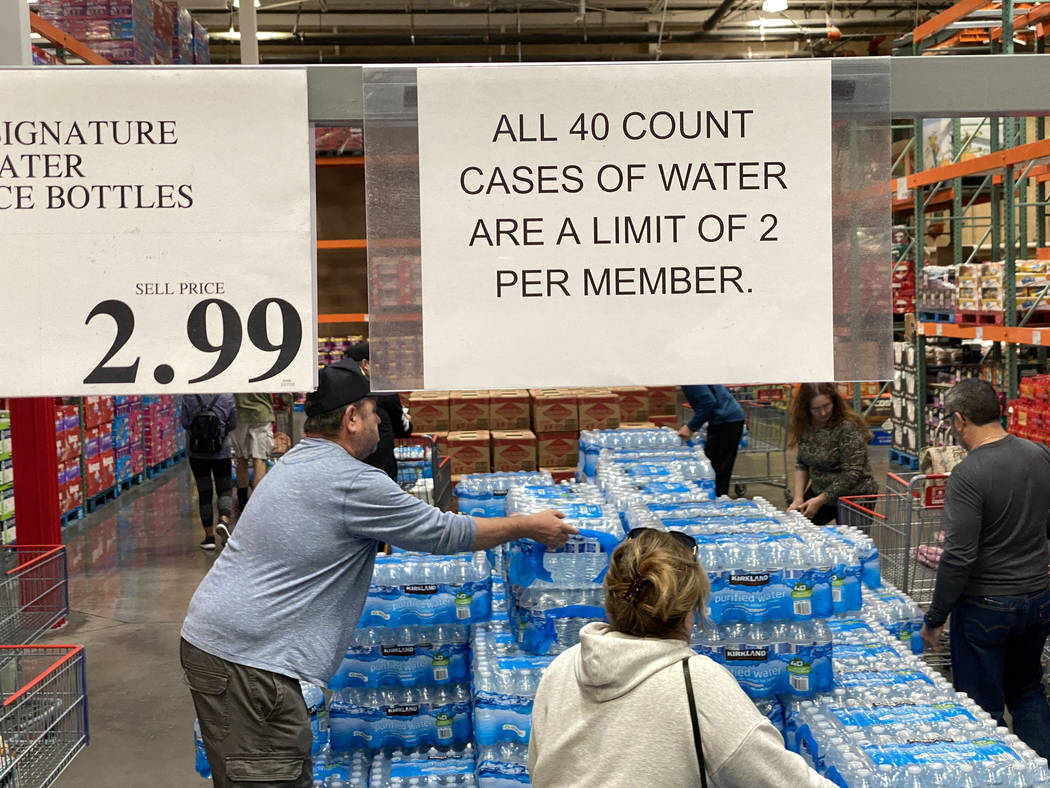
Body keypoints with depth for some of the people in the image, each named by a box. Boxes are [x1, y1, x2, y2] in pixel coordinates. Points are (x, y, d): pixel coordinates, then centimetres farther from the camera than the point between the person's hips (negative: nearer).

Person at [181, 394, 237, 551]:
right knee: (224, 489, 12)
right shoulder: (226, 395, -9)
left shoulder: (188, 396, -9)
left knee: (204, 492, 7)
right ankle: (224, 520, -16)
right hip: (221, 451, -1)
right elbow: (233, 423, -2)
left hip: (196, 451, 1)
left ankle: (209, 536, 8)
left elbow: (185, 423, -4)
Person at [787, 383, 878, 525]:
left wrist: (820, 500, -22)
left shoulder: (848, 428, -22)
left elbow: (852, 474, -22)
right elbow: (801, 464, 6)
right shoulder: (805, 426, -2)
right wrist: (798, 498, -6)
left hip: (853, 495, -5)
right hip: (820, 492, 6)